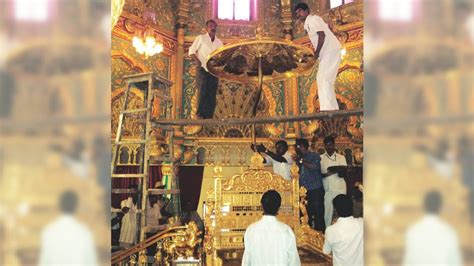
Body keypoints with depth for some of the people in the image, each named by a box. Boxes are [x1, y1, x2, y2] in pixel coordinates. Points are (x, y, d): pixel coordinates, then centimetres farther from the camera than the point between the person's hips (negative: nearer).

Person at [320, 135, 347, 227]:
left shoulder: (341, 157, 7)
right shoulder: (321, 158, 6)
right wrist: (326, 174, -17)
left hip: (340, 188, 0)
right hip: (328, 189, 0)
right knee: (328, 212, -2)